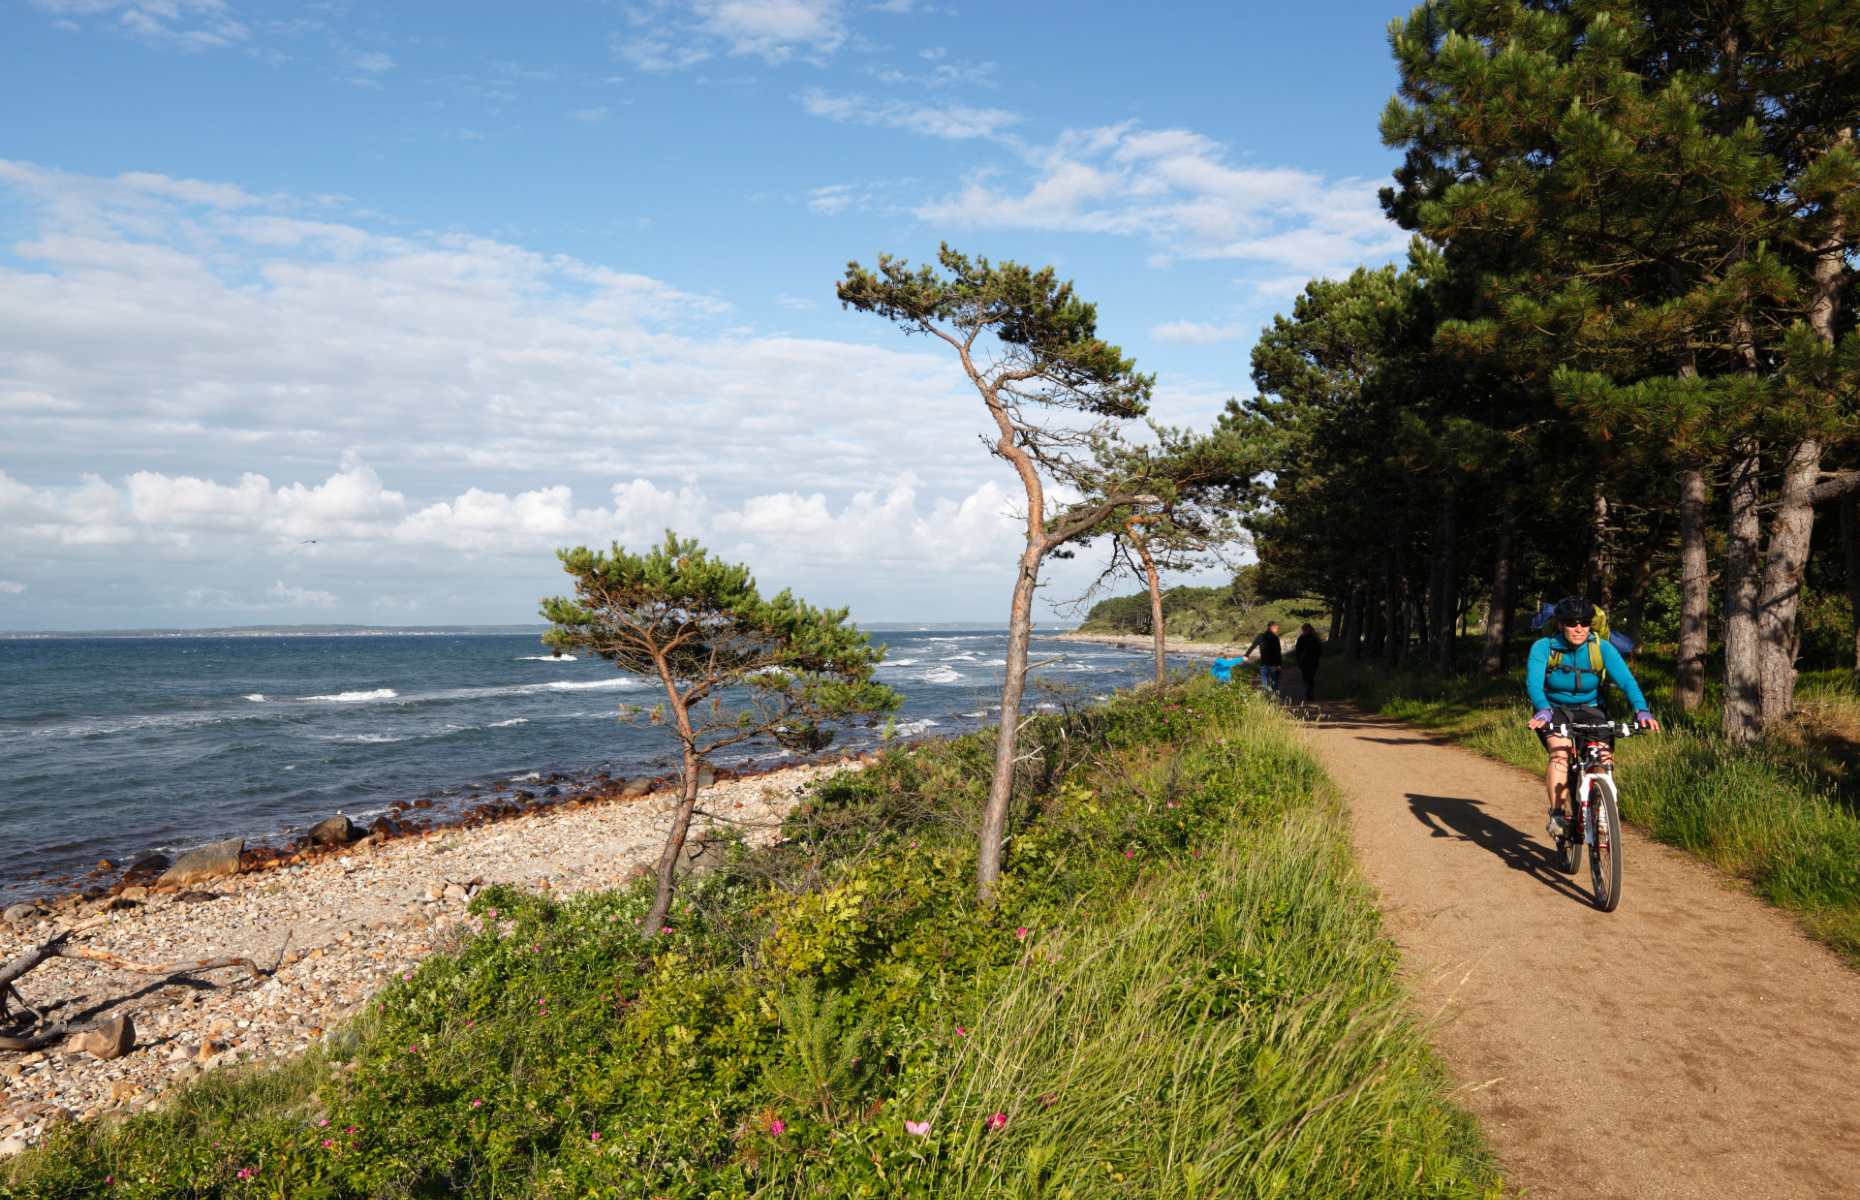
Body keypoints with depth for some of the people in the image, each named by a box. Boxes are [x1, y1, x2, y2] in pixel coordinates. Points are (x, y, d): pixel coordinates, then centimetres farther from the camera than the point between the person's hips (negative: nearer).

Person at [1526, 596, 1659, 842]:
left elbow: (1625, 679, -25)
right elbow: (1533, 682, -31)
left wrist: (1641, 710, -43)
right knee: (1560, 753, -29)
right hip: (1554, 711, -2)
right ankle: (1556, 815, -23)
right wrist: (1543, 710, -51)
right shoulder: (1544, 646, -17)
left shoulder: (1602, 647, -13)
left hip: (1589, 710, 2)